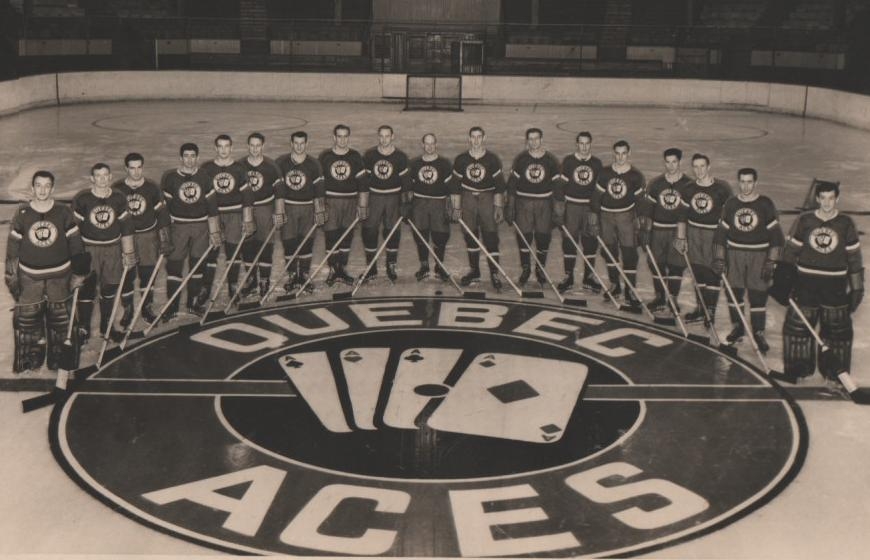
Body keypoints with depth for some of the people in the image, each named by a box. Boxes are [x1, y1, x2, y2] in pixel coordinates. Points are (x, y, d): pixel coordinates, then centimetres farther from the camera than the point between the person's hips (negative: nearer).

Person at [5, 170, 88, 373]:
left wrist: (79, 271, -1)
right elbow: (13, 246, 4)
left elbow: (75, 243, 0)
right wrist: (11, 275, 4)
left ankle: (60, 357, 23)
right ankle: (30, 359, 18)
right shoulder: (22, 214, -3)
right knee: (27, 318, 3)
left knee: (61, 318, 8)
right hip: (30, 276, 0)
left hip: (59, 275, 0)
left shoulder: (64, 213, -5)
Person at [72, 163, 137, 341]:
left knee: (109, 289, 13)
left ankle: (106, 325, 30)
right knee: (87, 290, -1)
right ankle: (84, 329, 14)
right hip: (88, 250, -3)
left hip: (112, 249, 3)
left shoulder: (119, 199, 0)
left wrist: (129, 253, 6)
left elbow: (126, 227, 6)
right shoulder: (82, 199, -10)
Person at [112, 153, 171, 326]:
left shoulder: (152, 188, -3)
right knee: (126, 275, 2)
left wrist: (164, 240, -1)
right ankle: (127, 310, 19)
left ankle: (147, 308, 25)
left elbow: (162, 214, 2)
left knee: (148, 273, 6)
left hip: (148, 235, 1)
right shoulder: (117, 188, -4)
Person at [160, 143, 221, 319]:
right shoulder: (170, 178, -3)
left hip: (201, 226, 1)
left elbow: (212, 205, 2)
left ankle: (193, 301, 23)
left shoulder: (205, 177, 0)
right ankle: (172, 307, 3)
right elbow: (165, 205, 1)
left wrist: (214, 231, 1)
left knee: (198, 264, 9)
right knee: (174, 265, -3)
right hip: (178, 226, -1)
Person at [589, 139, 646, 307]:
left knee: (629, 253, -6)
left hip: (626, 217, -3)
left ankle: (630, 291, 0)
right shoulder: (605, 173, -1)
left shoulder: (635, 175, -7)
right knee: (610, 252, 12)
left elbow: (640, 199, -2)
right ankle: (614, 285, 29)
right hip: (606, 216, 3)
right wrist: (594, 216, 2)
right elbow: (597, 195, 5)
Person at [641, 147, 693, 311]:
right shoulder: (656, 183, 5)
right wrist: (645, 229, 1)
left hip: (679, 231, -2)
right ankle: (660, 297, 19)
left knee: (676, 266, -4)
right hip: (658, 230, 3)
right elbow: (647, 207, 7)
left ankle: (673, 299, 8)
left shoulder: (687, 184, -2)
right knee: (656, 264, 5)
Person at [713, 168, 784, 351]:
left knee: (758, 294, -5)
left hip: (758, 257, -3)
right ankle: (737, 328, 25)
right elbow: (721, 233, 8)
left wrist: (771, 261, -9)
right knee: (734, 292, 7)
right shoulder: (730, 204, 4)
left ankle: (758, 333, 4)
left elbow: (776, 236, -4)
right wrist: (718, 258, 2)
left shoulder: (766, 205, -4)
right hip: (734, 255, 3)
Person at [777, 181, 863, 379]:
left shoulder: (846, 224, -1)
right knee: (797, 324, 2)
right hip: (806, 284, 0)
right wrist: (783, 278, 2)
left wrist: (857, 288, 3)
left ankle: (835, 370, 21)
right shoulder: (804, 221, -1)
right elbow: (790, 252, 5)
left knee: (838, 329, 6)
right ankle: (798, 367, 18)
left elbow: (854, 258, 3)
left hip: (835, 287, 0)